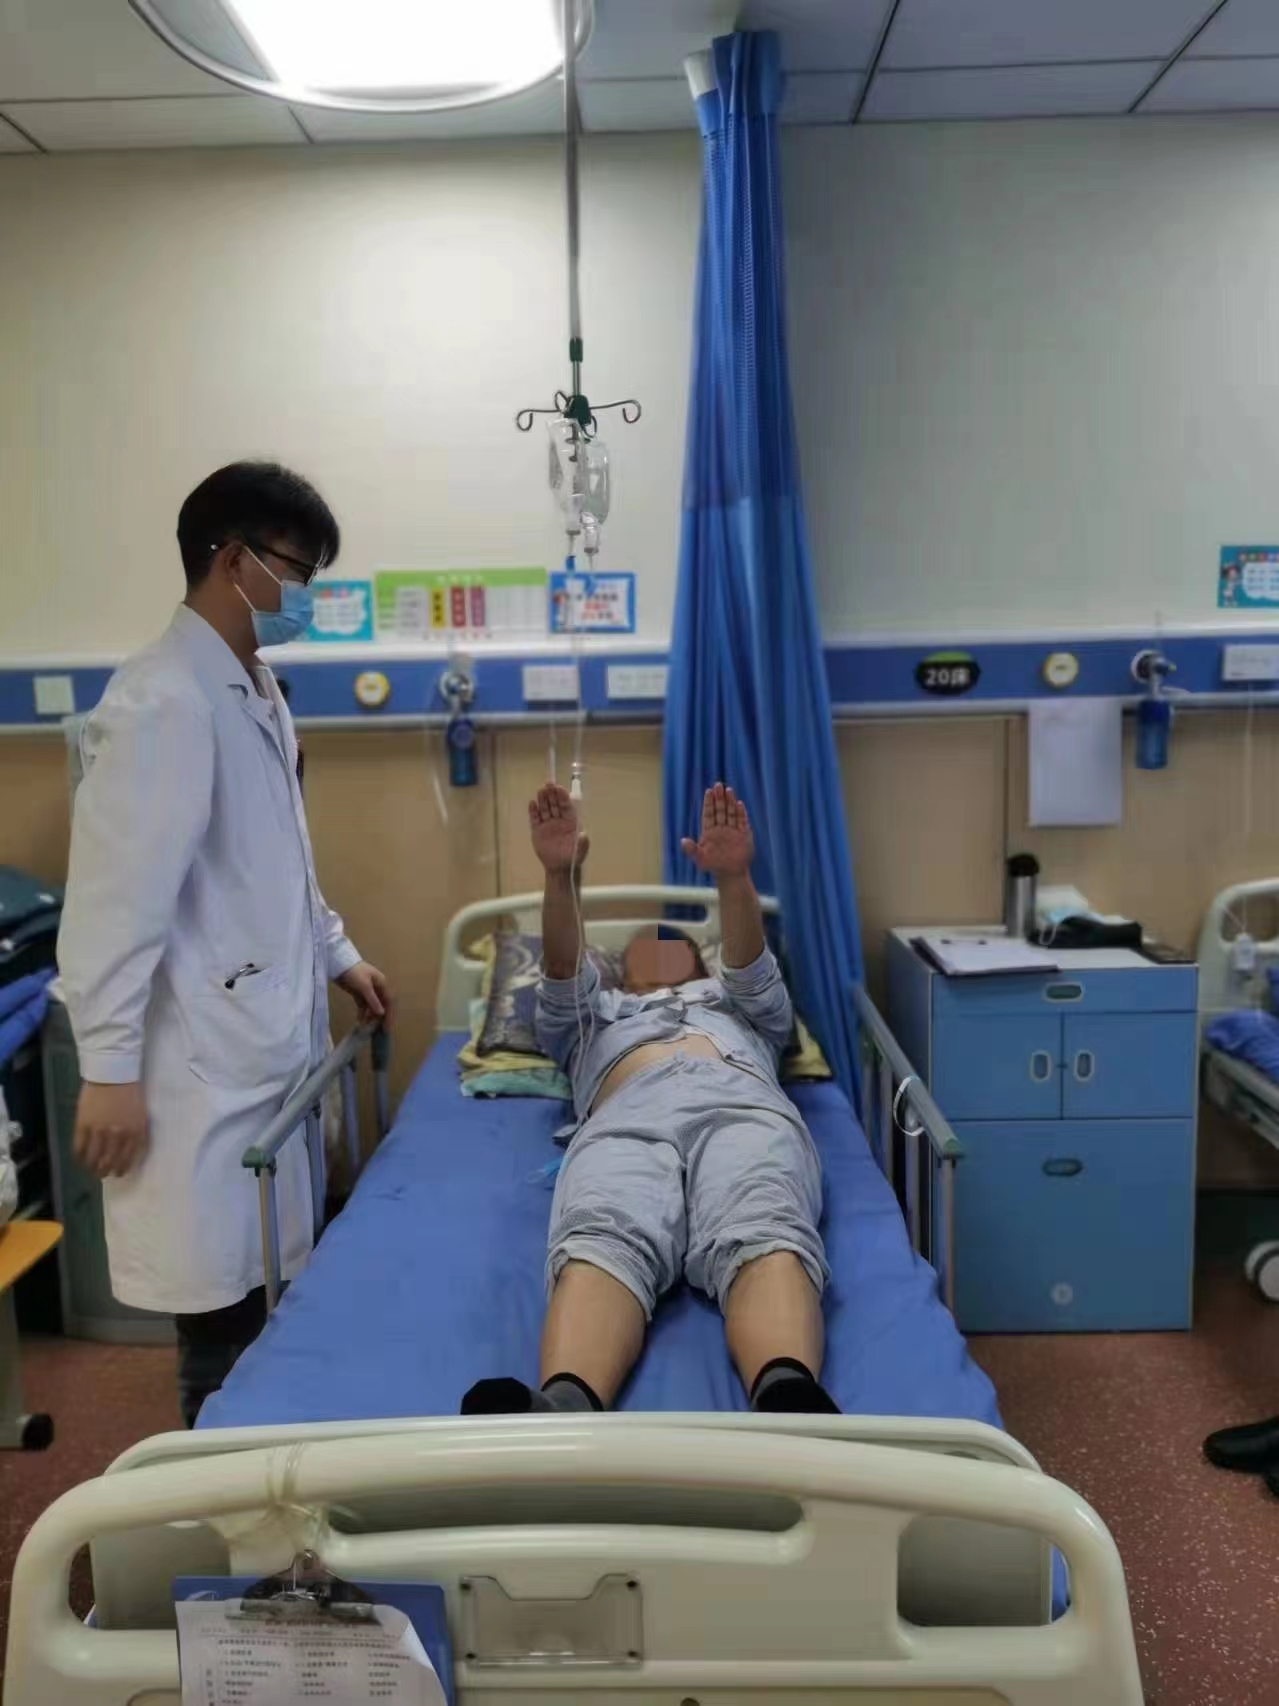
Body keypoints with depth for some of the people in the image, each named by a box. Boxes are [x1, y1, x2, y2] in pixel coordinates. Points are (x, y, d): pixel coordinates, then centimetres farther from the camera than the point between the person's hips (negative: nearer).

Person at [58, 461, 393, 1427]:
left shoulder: (257, 689, 12)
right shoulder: (164, 702, -16)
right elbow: (117, 898, -19)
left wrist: (336, 956, 22)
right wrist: (110, 1070, -18)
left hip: (269, 1042, 9)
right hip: (205, 1062, -9)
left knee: (274, 1292, 17)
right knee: (223, 1312, 2)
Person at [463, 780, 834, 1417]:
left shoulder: (741, 1000, 45)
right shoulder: (592, 1013, 44)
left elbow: (753, 969, 19)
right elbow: (561, 970, 20)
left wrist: (734, 878, -4)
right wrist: (562, 876, -2)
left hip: (742, 1103, 0)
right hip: (625, 1116, 0)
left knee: (765, 1237, -38)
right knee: (599, 1244, -38)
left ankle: (788, 1397, -67)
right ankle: (562, 1411, -66)